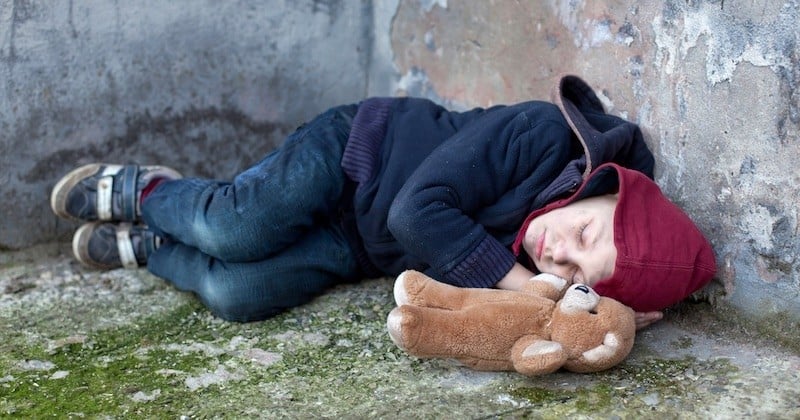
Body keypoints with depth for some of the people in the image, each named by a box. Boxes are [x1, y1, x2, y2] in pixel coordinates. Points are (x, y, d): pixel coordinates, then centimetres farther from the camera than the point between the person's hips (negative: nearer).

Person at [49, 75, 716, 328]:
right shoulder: (541, 135, -30)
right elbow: (416, 210, -32)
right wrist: (522, 283, -34)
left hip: (364, 250, 3)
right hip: (353, 151, -2)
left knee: (235, 295, -16)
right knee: (236, 229, -25)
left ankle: (145, 245, 15)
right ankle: (138, 189, 9)